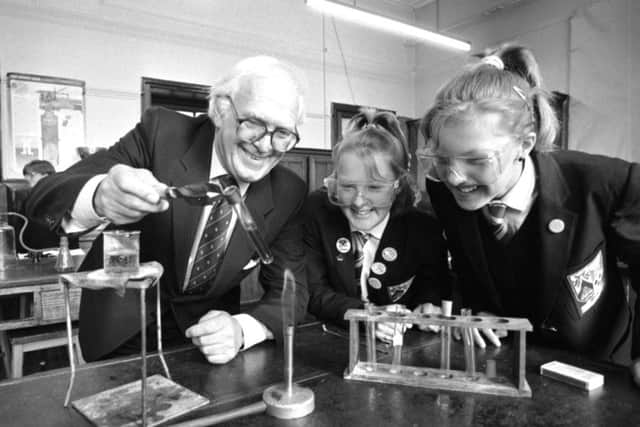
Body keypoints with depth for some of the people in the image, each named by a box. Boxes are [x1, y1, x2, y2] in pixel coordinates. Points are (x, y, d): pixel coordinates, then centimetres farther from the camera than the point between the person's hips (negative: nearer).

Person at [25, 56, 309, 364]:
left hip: (205, 336, 2)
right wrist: (99, 197, -43)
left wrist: (240, 330, -29)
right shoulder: (160, 134, -18)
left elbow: (291, 290, -10)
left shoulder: (288, 193, -12)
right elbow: (42, 199, -21)